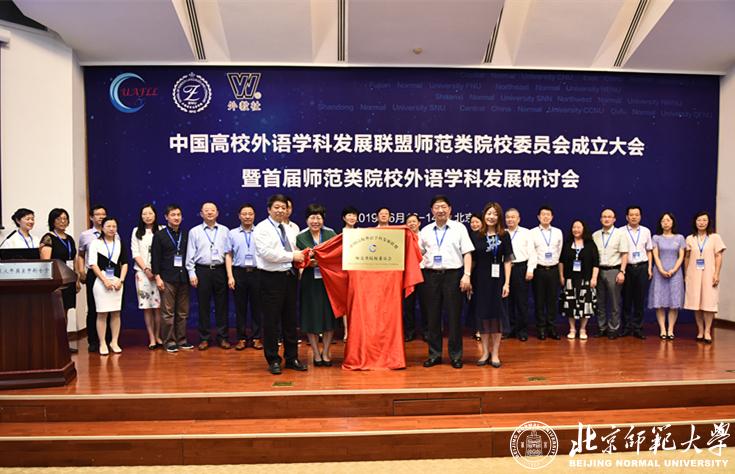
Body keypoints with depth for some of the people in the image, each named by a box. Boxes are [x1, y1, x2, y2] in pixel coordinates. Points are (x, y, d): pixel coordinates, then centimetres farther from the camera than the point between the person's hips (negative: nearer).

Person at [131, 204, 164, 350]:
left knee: (158, 305, -3)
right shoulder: (136, 232, 11)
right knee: (146, 306, 0)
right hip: (142, 272, 1)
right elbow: (135, 253, 6)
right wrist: (146, 269, -6)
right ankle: (151, 339, 4)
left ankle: (158, 336, 7)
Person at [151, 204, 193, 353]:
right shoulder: (160, 235, 3)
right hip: (167, 278, -3)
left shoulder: (186, 235, 10)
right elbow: (155, 258, -1)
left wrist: (191, 275, 6)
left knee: (183, 312, 6)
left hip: (183, 278, 3)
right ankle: (169, 341, 7)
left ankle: (181, 340, 15)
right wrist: (157, 277, -7)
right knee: (168, 312, -1)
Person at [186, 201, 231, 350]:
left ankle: (222, 337, 13)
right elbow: (190, 254, 4)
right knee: (203, 305, 4)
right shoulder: (194, 231, 5)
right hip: (202, 271, -1)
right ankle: (204, 338, 13)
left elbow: (229, 252, 6)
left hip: (220, 270, 1)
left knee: (222, 305, 4)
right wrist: (192, 273, -3)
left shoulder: (224, 230, 7)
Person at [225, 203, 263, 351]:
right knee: (240, 307, 6)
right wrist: (230, 276, -3)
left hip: (257, 272, -1)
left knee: (256, 307, 4)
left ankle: (256, 338, 14)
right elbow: (228, 256, 5)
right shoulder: (232, 234, 6)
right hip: (239, 273, 1)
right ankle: (241, 338, 16)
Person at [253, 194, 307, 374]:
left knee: (290, 319, 12)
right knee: (271, 321, 1)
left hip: (290, 276, 7)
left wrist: (300, 258, -1)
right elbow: (266, 253, -18)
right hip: (272, 278, -7)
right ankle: (273, 360, 14)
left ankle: (292, 358, 23)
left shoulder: (289, 230, 16)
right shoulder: (262, 229, -6)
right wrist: (292, 256, -15)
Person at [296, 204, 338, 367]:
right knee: (311, 317, 3)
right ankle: (316, 353, 17)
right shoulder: (300, 238, 3)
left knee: (329, 316, 4)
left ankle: (325, 352, 17)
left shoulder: (332, 235, 6)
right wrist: (309, 263, -19)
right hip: (310, 282, -1)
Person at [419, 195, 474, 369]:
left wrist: (467, 275, -9)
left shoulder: (459, 228, 4)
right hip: (431, 275, 3)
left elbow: (467, 253, 0)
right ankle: (434, 354, 18)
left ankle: (456, 355, 14)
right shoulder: (425, 230, 11)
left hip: (453, 275, -2)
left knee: (454, 316, 2)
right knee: (432, 316, 7)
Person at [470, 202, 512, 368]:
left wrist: (507, 283, -7)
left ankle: (495, 353, 15)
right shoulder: (476, 236, 3)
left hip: (497, 279, -1)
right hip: (480, 279, 1)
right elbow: (472, 260, 5)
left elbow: (507, 260, -1)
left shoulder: (504, 236, 1)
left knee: (497, 314, 4)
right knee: (482, 314, 5)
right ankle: (485, 352, 18)